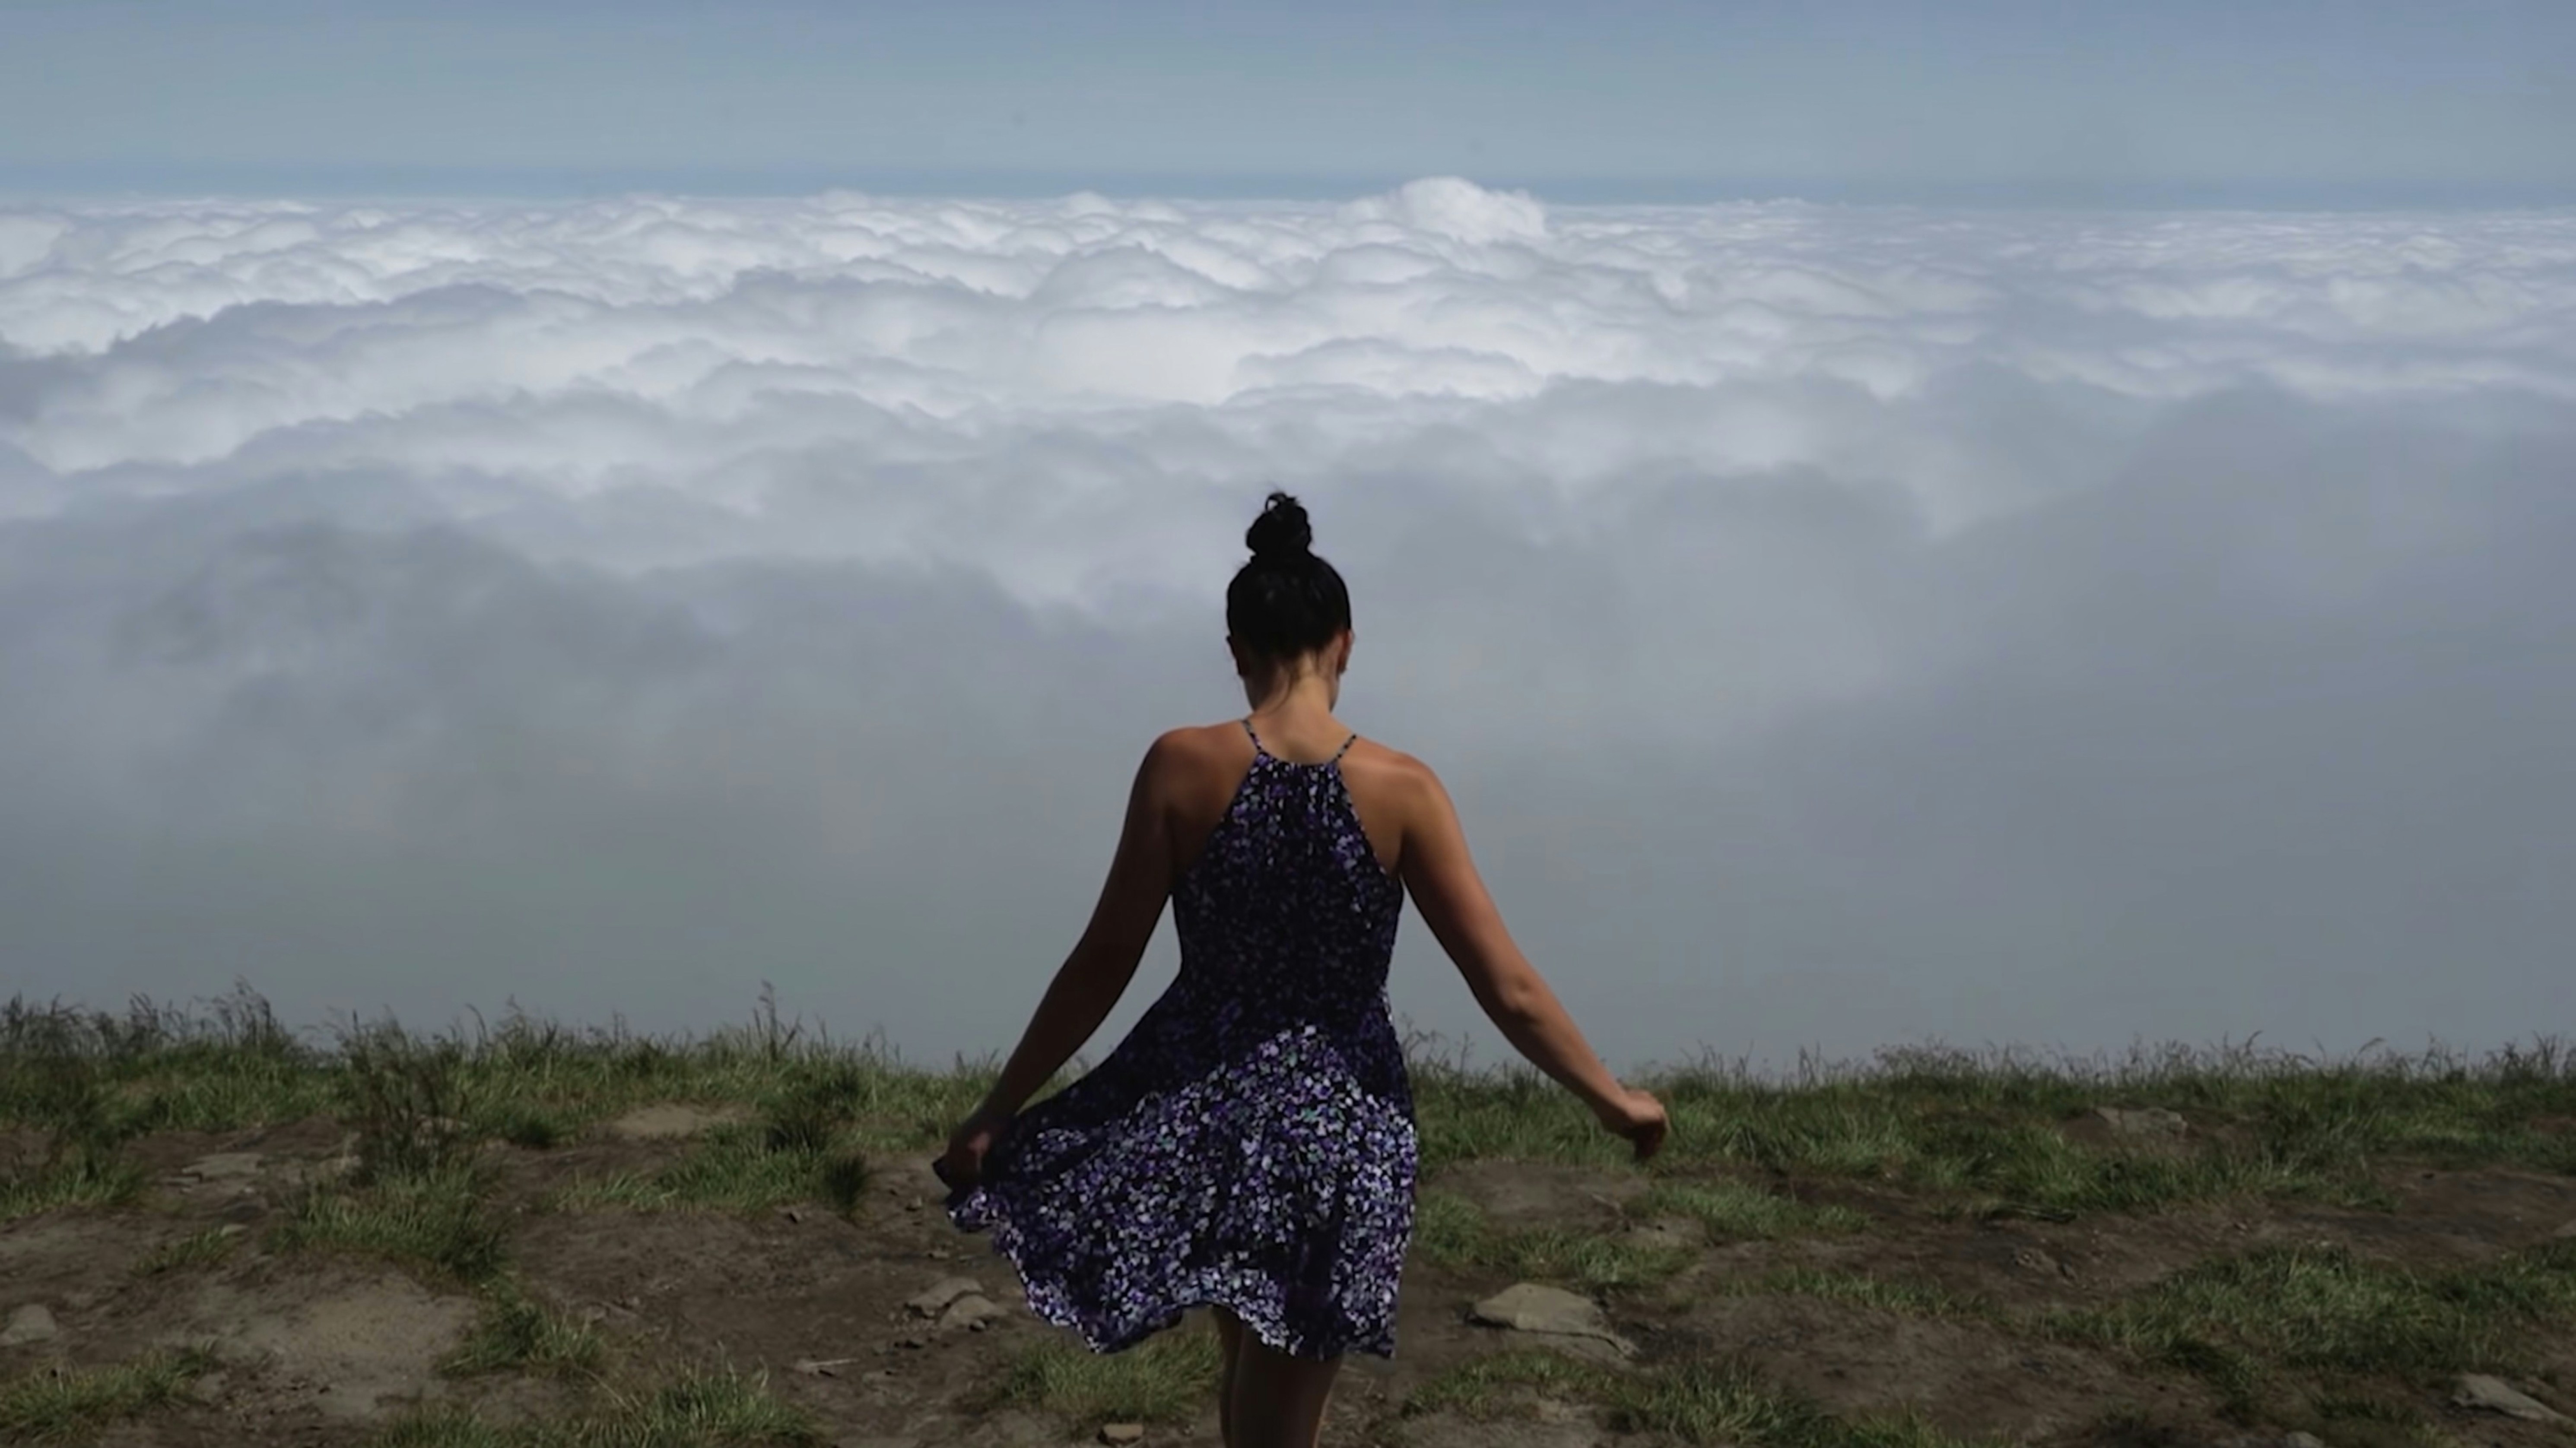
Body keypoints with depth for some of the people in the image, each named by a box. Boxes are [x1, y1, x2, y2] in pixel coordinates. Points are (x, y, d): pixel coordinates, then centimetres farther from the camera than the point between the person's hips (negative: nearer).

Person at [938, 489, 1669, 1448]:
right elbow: (1510, 992, -8)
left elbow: (1104, 964, -7)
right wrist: (1615, 1101, 7)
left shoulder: (1184, 765, -10)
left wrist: (997, 1114, 2)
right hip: (1337, 1128, -1)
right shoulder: (1401, 789, -10)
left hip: (1195, 1113, 1)